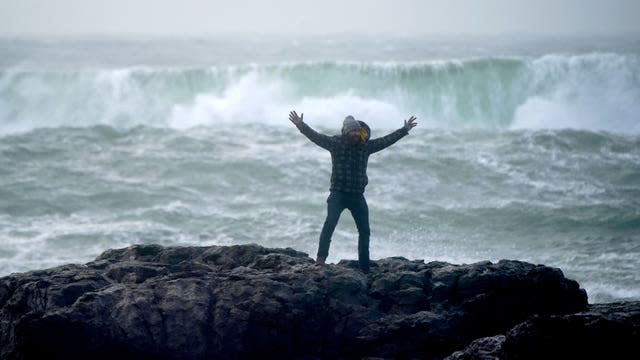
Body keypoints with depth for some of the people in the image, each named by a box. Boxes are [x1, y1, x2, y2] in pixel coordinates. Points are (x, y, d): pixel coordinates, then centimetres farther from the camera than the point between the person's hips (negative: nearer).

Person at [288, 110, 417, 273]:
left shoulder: (366, 146, 7)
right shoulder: (335, 143, -4)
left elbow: (386, 140, 15)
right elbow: (316, 136, -13)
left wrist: (405, 130, 19)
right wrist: (301, 125, -26)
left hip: (357, 195, 4)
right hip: (338, 194, -4)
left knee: (364, 230, 7)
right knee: (330, 222, -25)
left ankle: (364, 268, 16)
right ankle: (321, 258, -28)